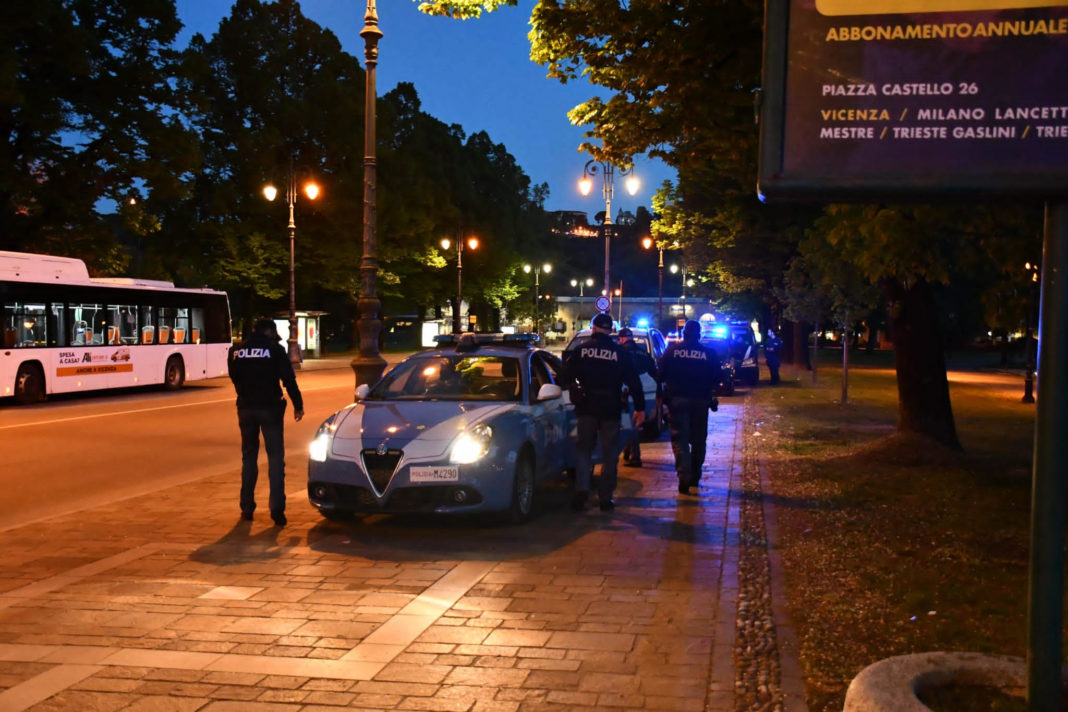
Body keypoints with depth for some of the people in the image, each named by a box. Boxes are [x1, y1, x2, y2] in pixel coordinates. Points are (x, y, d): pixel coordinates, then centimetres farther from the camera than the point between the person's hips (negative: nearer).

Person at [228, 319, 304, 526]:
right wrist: (298, 405, 1)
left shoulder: (236, 351, 6)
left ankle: (247, 507, 17)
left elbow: (234, 377, 16)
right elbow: (289, 379, -7)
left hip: (245, 408, 4)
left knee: (248, 457, 15)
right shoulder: (274, 349, -6)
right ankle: (277, 508, -9)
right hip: (269, 408, -4)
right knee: (275, 457, 0)